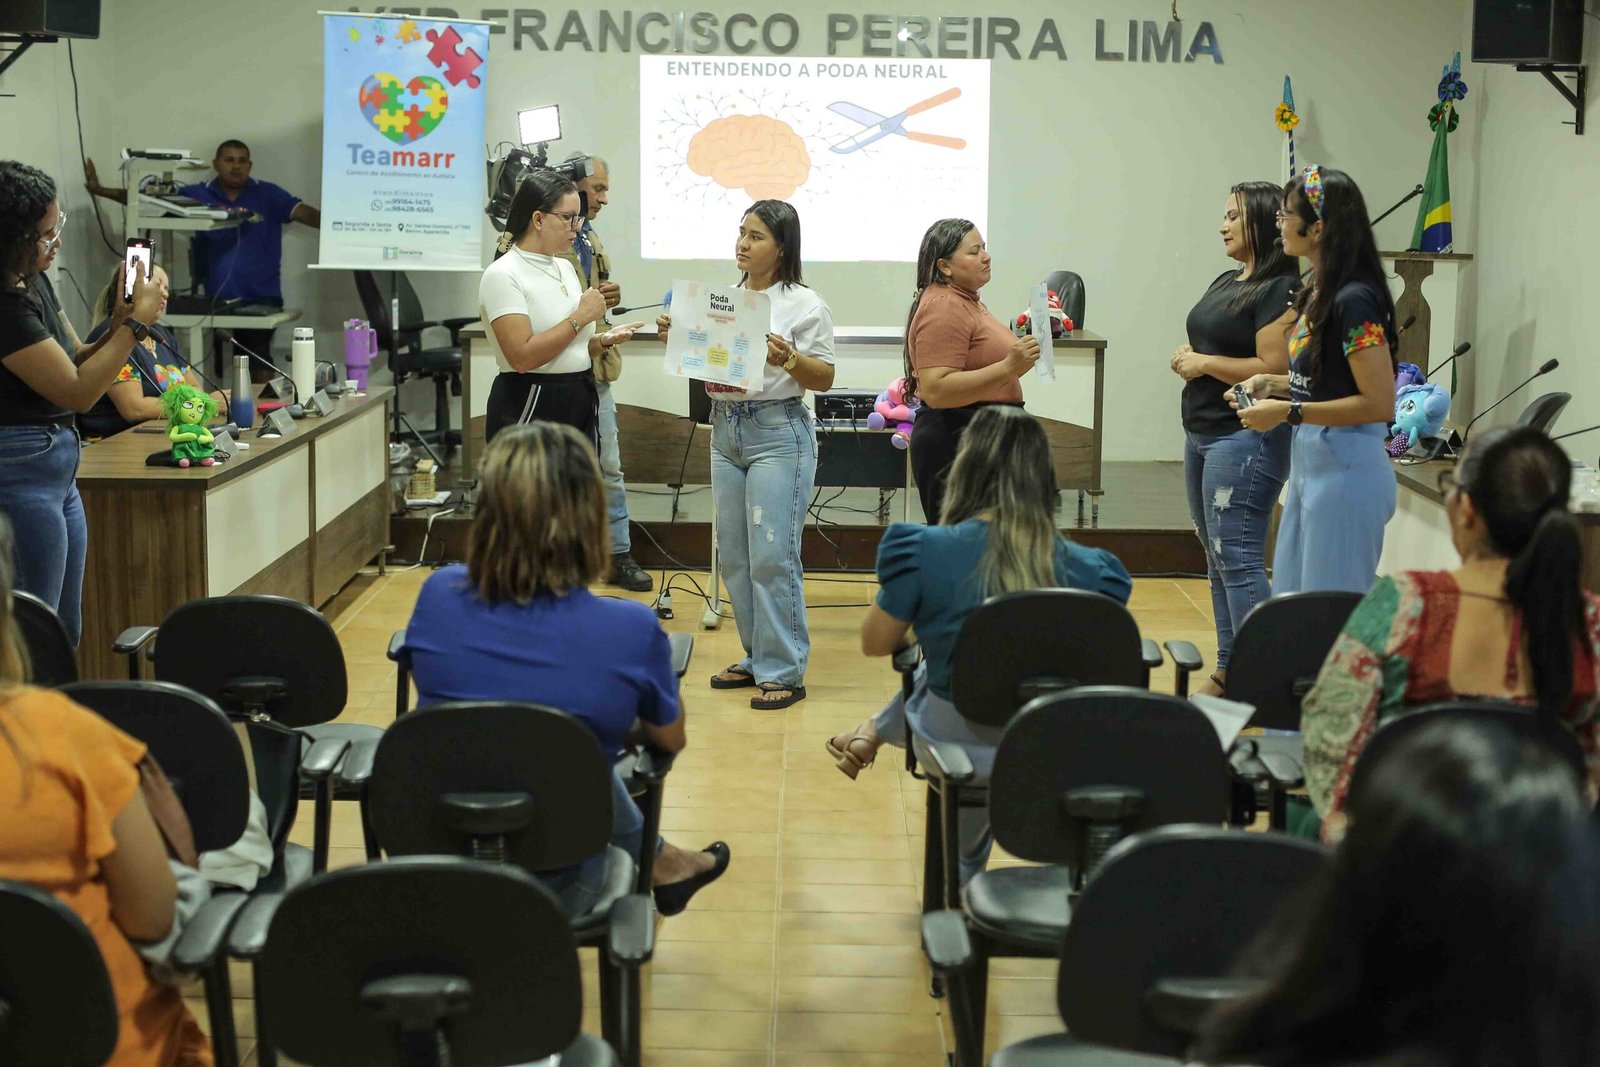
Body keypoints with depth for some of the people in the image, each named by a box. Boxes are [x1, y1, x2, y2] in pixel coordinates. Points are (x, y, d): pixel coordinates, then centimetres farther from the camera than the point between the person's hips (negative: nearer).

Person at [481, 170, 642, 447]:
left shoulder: (565, 268, 12)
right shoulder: (503, 274, -12)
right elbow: (522, 356, -22)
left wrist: (604, 340, -2)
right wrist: (581, 317, -16)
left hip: (582, 402, 7)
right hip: (531, 407, -7)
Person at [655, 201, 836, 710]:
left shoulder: (804, 304, -6)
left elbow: (825, 378, -7)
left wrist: (789, 359, -24)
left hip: (778, 433, -7)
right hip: (725, 429, 7)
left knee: (772, 557, -8)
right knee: (733, 556, 11)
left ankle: (783, 672, 0)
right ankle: (757, 658, 23)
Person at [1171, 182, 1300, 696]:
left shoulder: (1279, 289, -13)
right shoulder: (1226, 282, 15)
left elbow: (1274, 369, -21)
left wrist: (1205, 363, -13)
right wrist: (1186, 359, 2)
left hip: (1246, 438, -10)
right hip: (1201, 433, 10)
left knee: (1238, 559, -11)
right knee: (1218, 557, 13)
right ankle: (1228, 672, 20)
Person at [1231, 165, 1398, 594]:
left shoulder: (1355, 301, -18)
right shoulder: (1318, 293, 10)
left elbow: (1378, 404, -20)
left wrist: (1289, 412, -20)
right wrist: (1273, 384, 5)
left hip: (1346, 472, -10)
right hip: (1309, 463, 10)